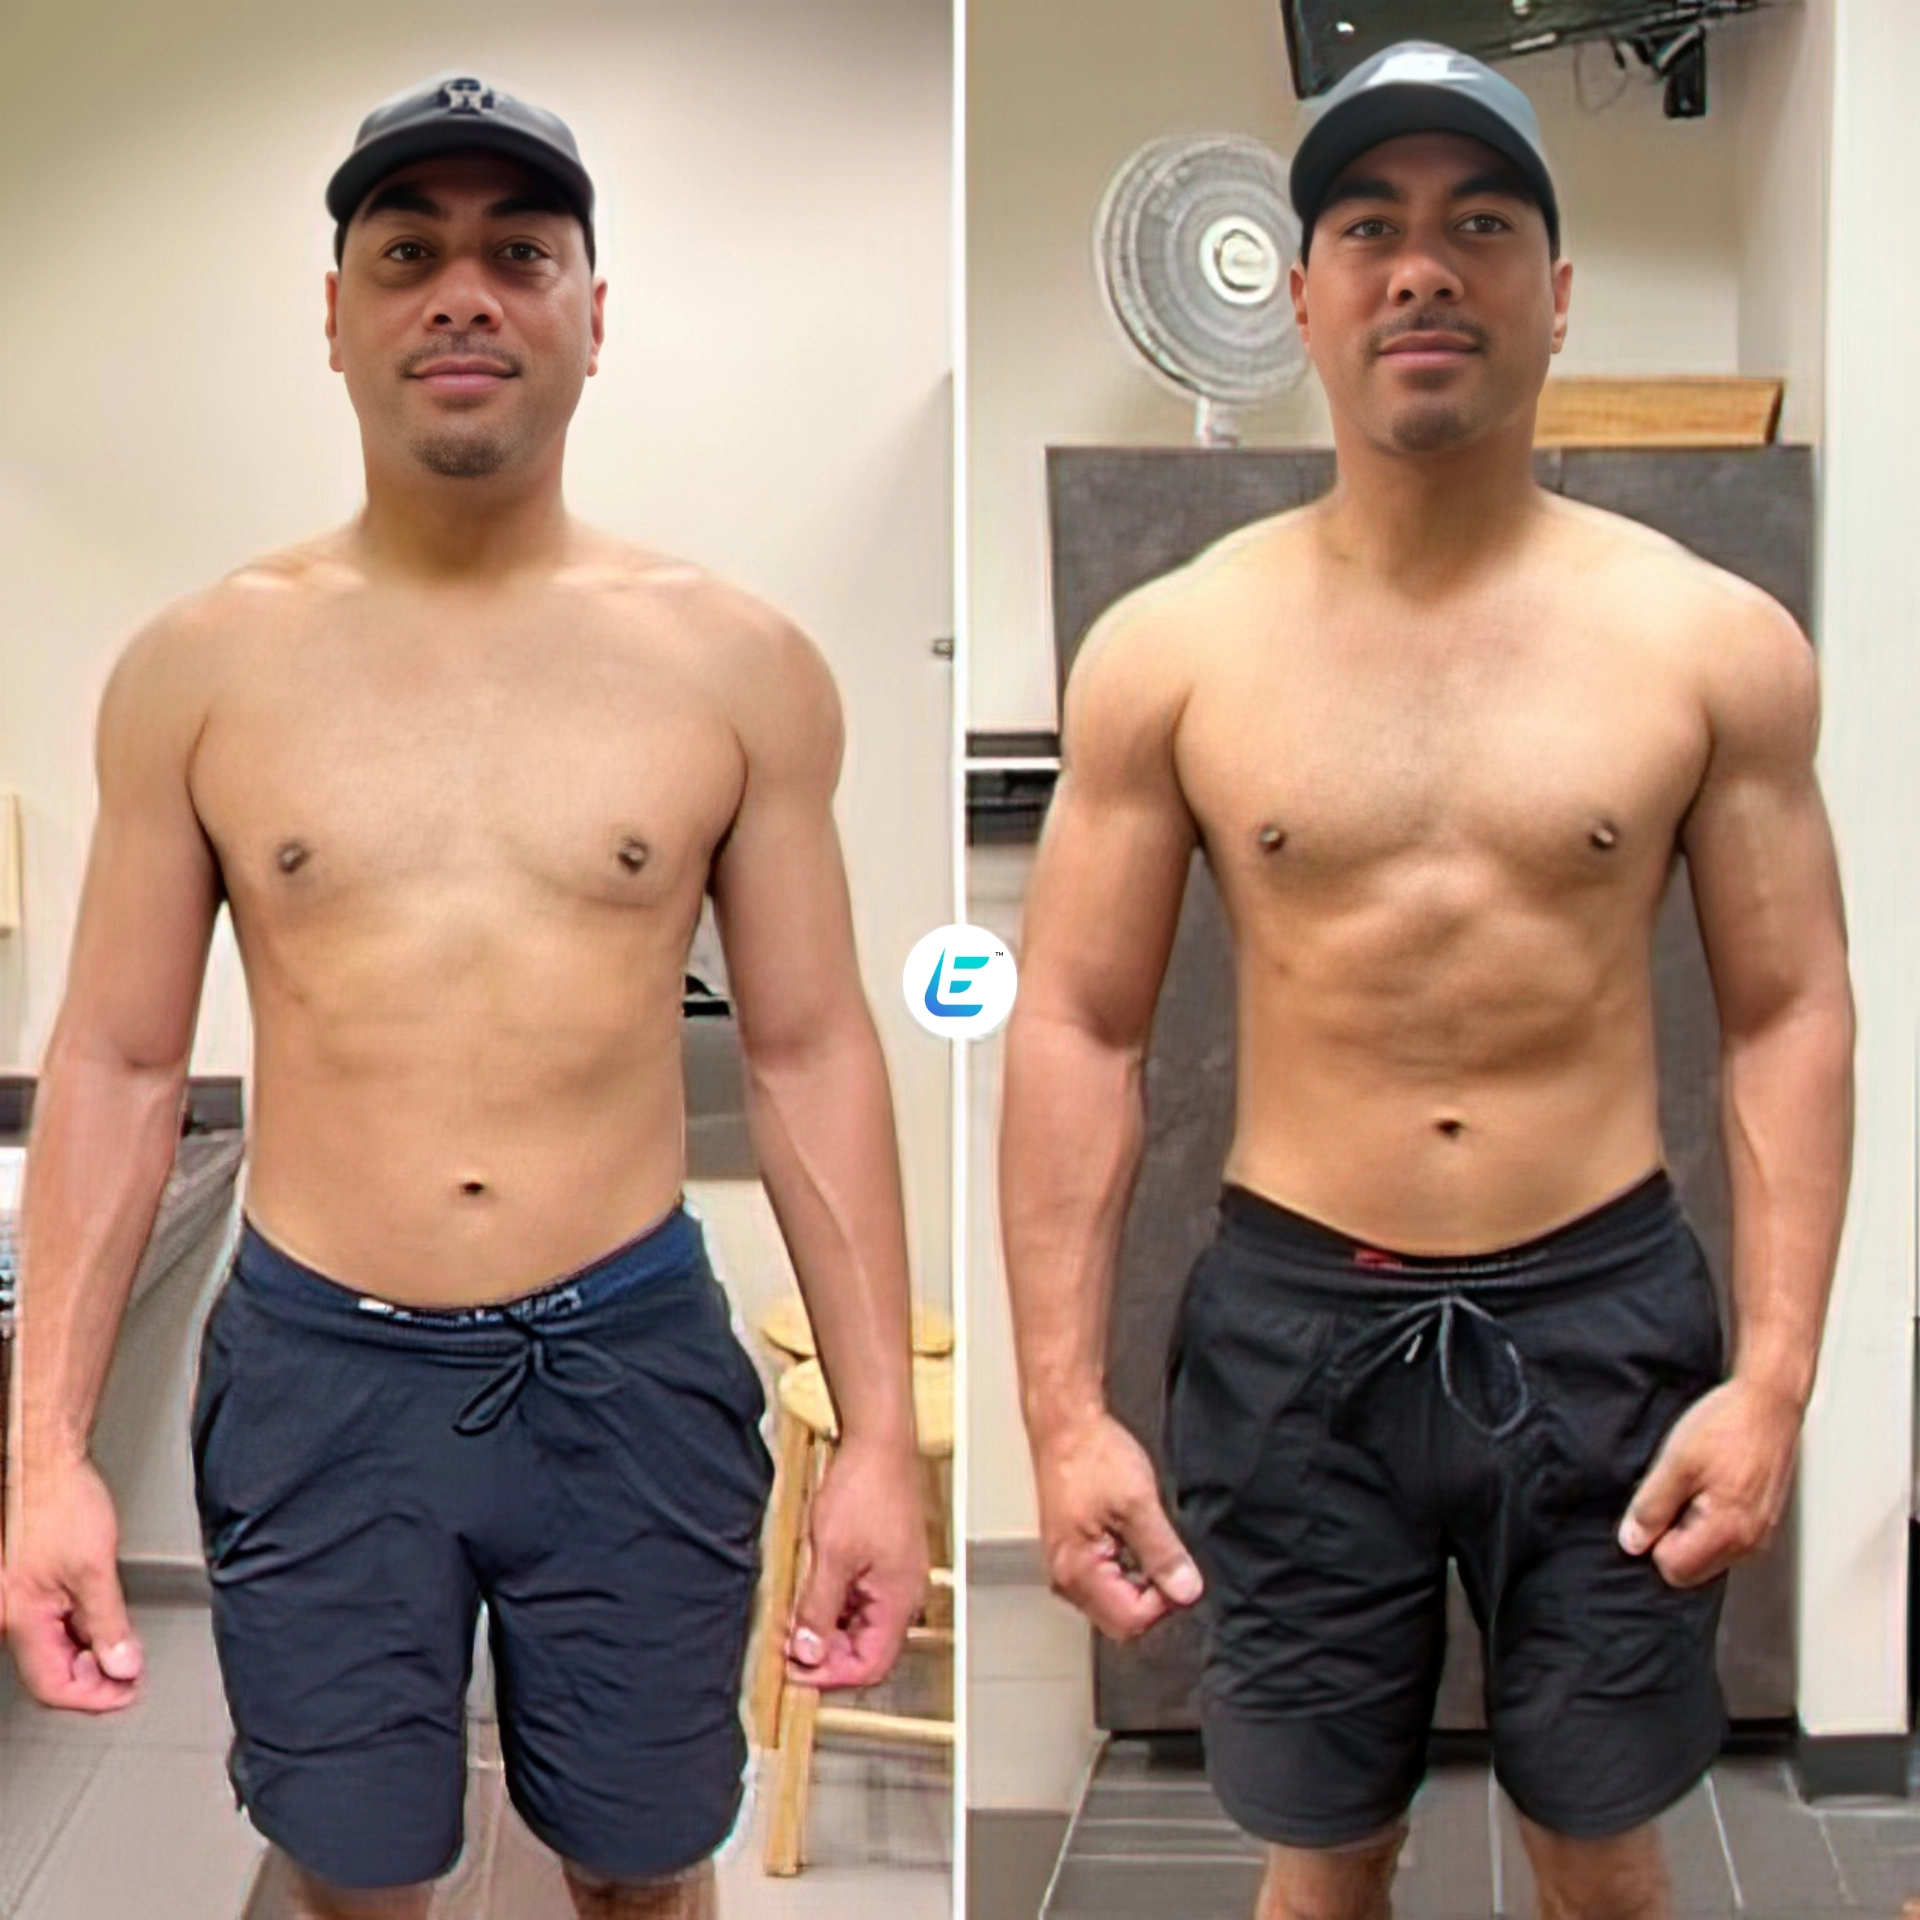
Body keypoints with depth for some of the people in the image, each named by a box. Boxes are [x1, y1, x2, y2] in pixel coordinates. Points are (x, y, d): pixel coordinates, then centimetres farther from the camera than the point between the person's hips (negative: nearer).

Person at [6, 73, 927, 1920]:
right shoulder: (199, 665, -2)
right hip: (316, 1372, 0)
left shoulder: (735, 661, -3)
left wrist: (879, 1432, -2)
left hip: (635, 1363, 0)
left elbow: (809, 1053, 1)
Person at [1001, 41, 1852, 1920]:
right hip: (1291, 1327, 0)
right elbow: (1076, 1031, -3)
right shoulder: (1167, 649, -5)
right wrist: (1064, 1409, -7)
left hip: (1605, 1317, 1)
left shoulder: (1713, 639, -4)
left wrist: (1772, 1371, -8)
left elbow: (1790, 1017, 0)